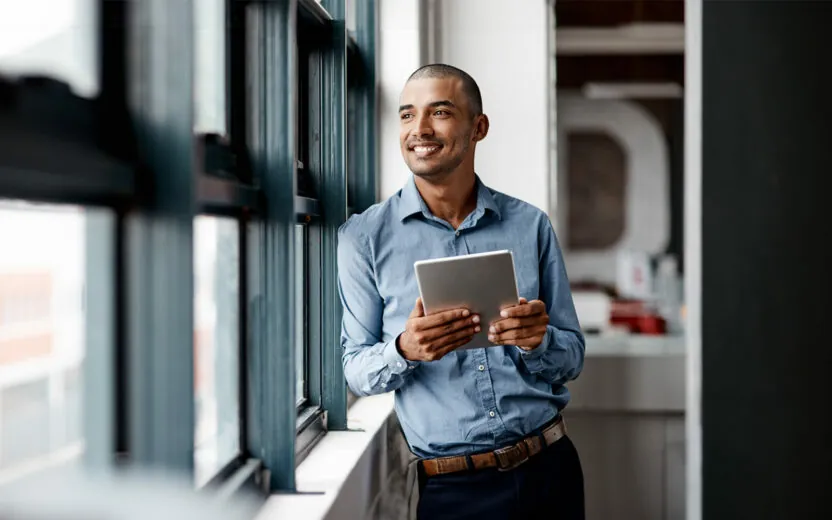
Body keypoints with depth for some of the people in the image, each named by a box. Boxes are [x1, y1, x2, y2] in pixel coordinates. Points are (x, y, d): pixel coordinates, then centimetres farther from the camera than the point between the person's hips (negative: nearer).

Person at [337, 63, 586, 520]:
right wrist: (403, 351, -23)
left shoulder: (530, 225, 3)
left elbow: (571, 359, 6)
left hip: (547, 470, 2)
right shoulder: (364, 237, -2)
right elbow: (355, 370, -2)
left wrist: (537, 341, -16)